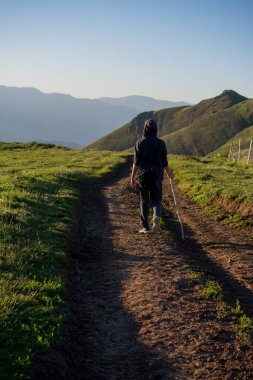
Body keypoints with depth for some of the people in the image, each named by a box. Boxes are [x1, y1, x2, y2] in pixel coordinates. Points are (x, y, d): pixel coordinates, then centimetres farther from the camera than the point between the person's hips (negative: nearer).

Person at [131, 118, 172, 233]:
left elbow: (136, 162, -7)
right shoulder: (161, 143, -2)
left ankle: (145, 227, 12)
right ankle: (157, 216, -19)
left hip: (143, 175, -1)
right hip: (157, 175, 1)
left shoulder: (140, 143, -6)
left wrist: (133, 178, 0)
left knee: (144, 201, 9)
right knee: (156, 199, 11)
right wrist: (168, 173, 19)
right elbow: (164, 162, 2)